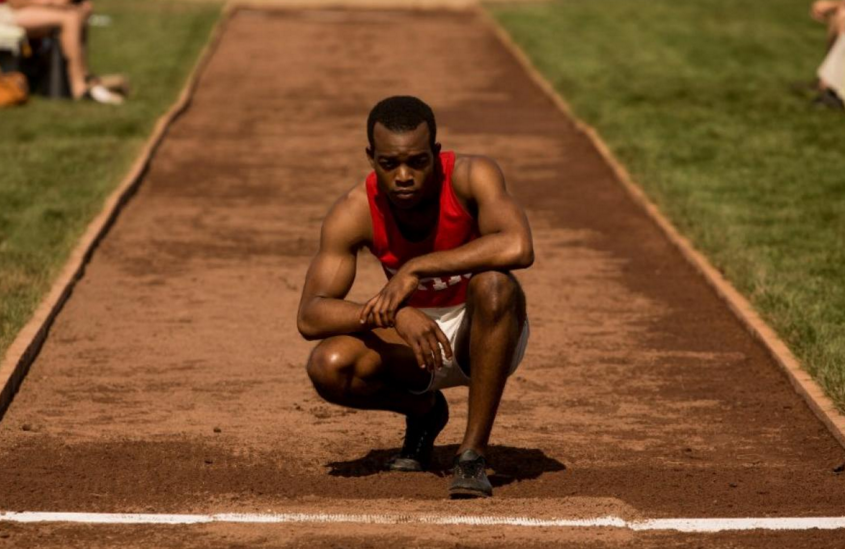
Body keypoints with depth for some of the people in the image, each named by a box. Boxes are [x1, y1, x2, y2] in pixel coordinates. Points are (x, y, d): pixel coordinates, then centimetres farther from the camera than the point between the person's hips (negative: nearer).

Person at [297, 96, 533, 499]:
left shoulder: (470, 177, -24)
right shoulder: (354, 213, -18)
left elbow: (518, 248, -43)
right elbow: (309, 317, -24)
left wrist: (415, 269, -40)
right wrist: (391, 313, -41)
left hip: (487, 339, -2)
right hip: (410, 339, 3)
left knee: (492, 284, -36)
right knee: (329, 367, -26)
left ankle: (473, 452, -26)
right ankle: (424, 411, 8)